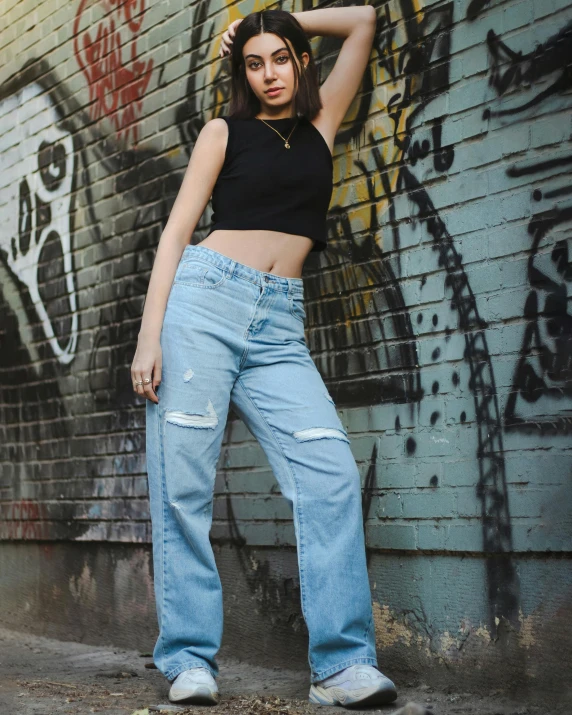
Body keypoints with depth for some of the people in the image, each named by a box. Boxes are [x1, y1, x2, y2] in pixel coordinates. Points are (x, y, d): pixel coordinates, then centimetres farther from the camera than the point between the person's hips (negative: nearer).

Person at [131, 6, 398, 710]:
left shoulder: (321, 124, 20)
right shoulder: (224, 131, 12)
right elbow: (176, 232, 4)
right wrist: (149, 336, -7)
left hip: (279, 325, 2)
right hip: (205, 298, -2)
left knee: (330, 470, -15)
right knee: (182, 488, -8)